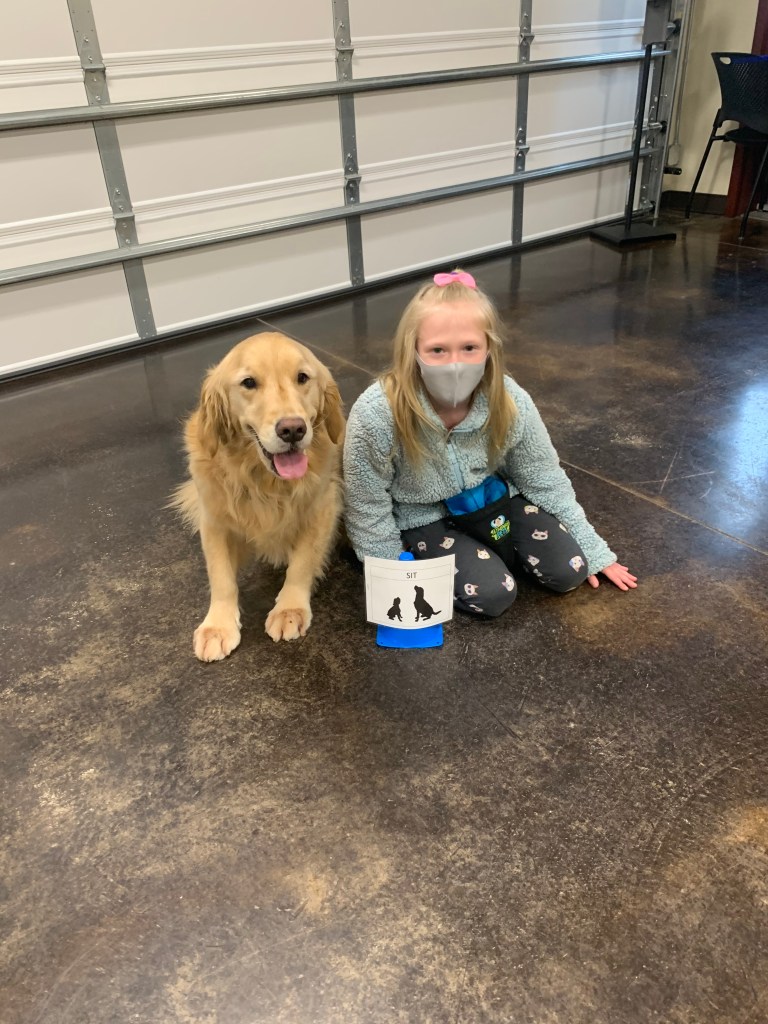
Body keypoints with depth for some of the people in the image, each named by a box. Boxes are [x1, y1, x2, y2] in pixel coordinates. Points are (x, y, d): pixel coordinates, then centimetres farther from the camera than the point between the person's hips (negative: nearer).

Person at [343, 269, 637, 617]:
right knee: (493, 594, -19)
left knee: (568, 570, -7)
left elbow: (545, 480, -6)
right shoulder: (376, 415, -32)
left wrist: (593, 552, 2)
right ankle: (426, 560, 9)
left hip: (490, 496, 3)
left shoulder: (510, 402, -23)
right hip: (422, 517, -3)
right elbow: (369, 509, -17)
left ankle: (494, 544, 19)